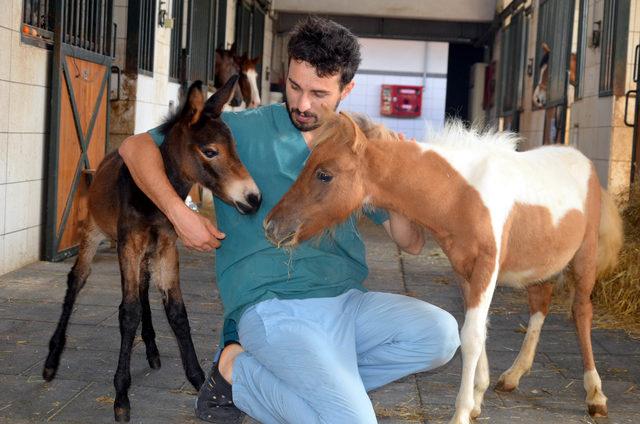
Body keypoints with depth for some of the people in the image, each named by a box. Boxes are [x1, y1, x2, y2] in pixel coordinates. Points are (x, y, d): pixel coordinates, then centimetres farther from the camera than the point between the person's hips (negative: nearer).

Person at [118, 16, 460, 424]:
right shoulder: (247, 130, 2)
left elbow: (411, 243, 14)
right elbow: (136, 147, 3)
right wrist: (180, 213, -11)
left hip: (348, 300, 6)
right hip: (275, 306, -6)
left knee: (440, 334, -20)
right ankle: (238, 368, 1)